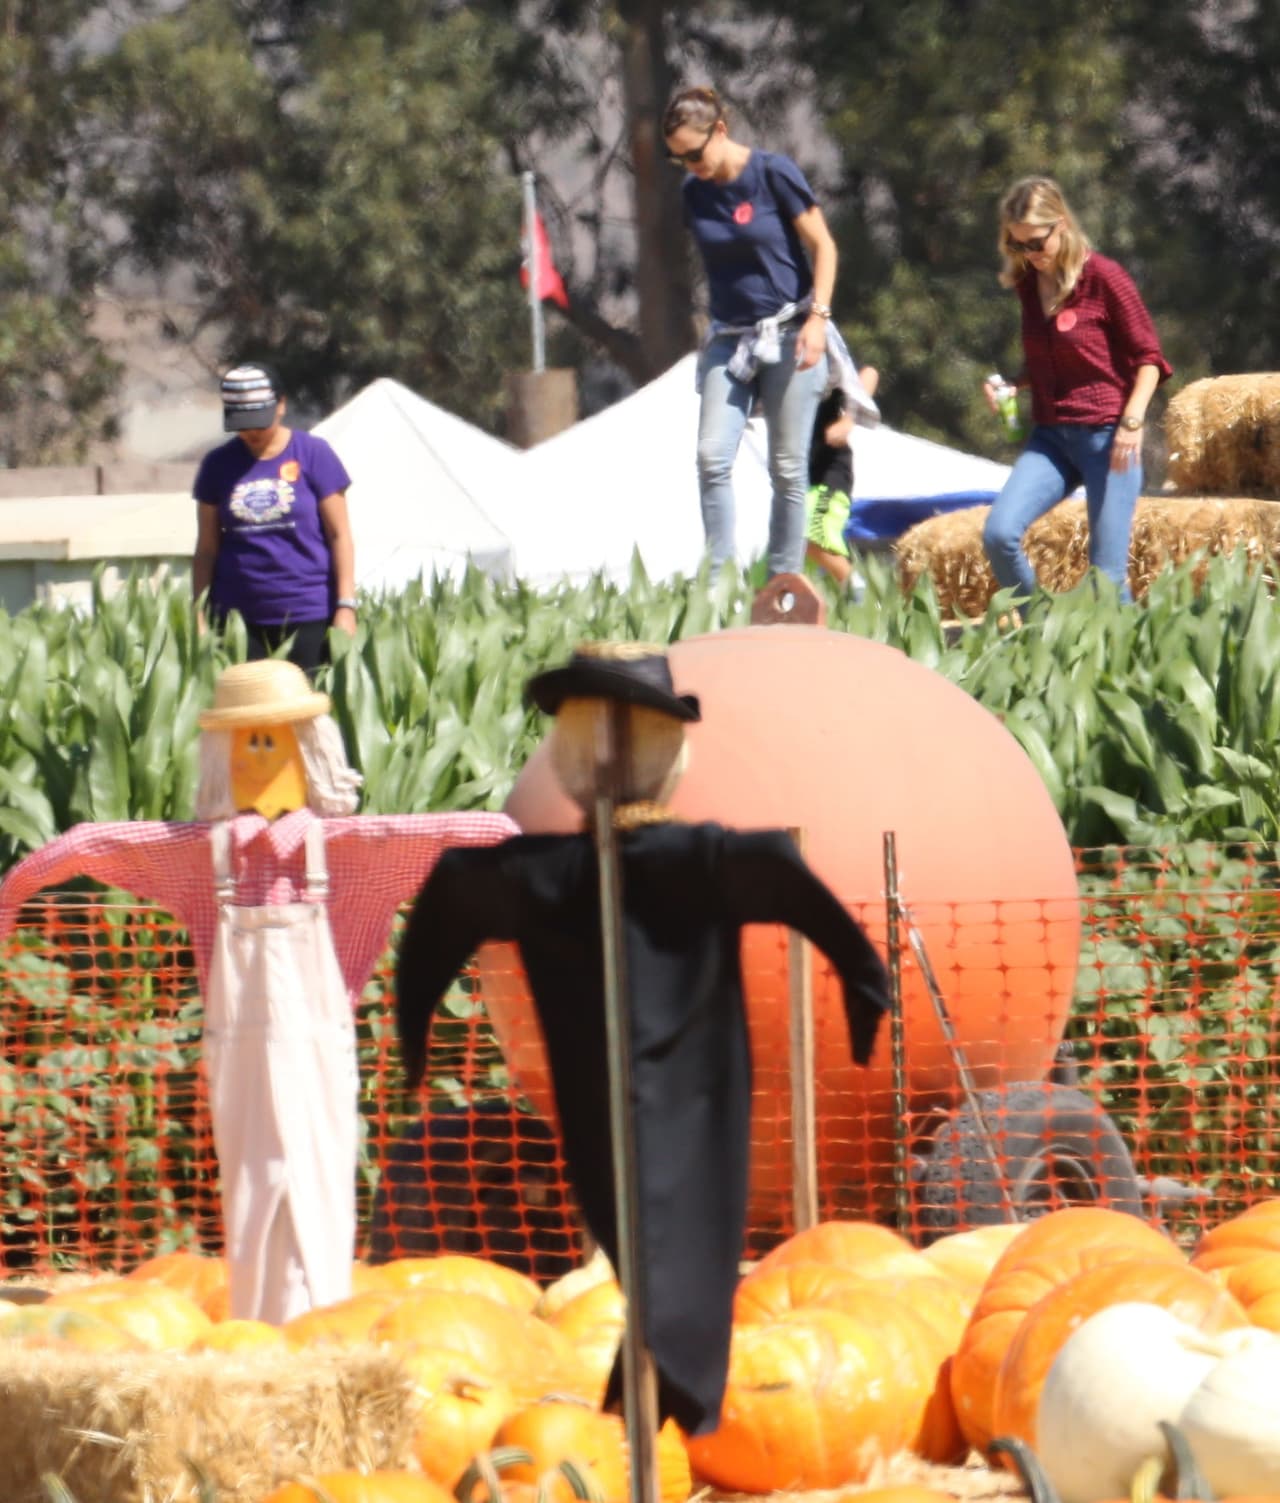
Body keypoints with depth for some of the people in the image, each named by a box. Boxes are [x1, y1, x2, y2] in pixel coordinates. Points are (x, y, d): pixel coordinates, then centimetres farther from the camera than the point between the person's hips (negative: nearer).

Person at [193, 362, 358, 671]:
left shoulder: (313, 455, 3)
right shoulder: (218, 465, 9)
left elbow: (339, 535, 2)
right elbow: (207, 548, 10)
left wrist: (345, 606, -6)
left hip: (309, 619, -2)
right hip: (239, 618, 2)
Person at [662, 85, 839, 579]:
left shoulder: (773, 173, -9)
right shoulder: (695, 191, 5)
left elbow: (822, 246, -6)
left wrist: (818, 317, -16)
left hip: (787, 332, -4)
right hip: (729, 337, 4)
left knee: (787, 467, -1)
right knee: (712, 457, -10)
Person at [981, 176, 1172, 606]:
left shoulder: (1104, 278, -8)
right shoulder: (1028, 283, 10)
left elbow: (1148, 357, -5)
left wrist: (1132, 420, -18)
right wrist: (1009, 387, 4)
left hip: (1106, 436, -5)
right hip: (1050, 436, 5)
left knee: (1108, 574, -8)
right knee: (998, 534, -16)